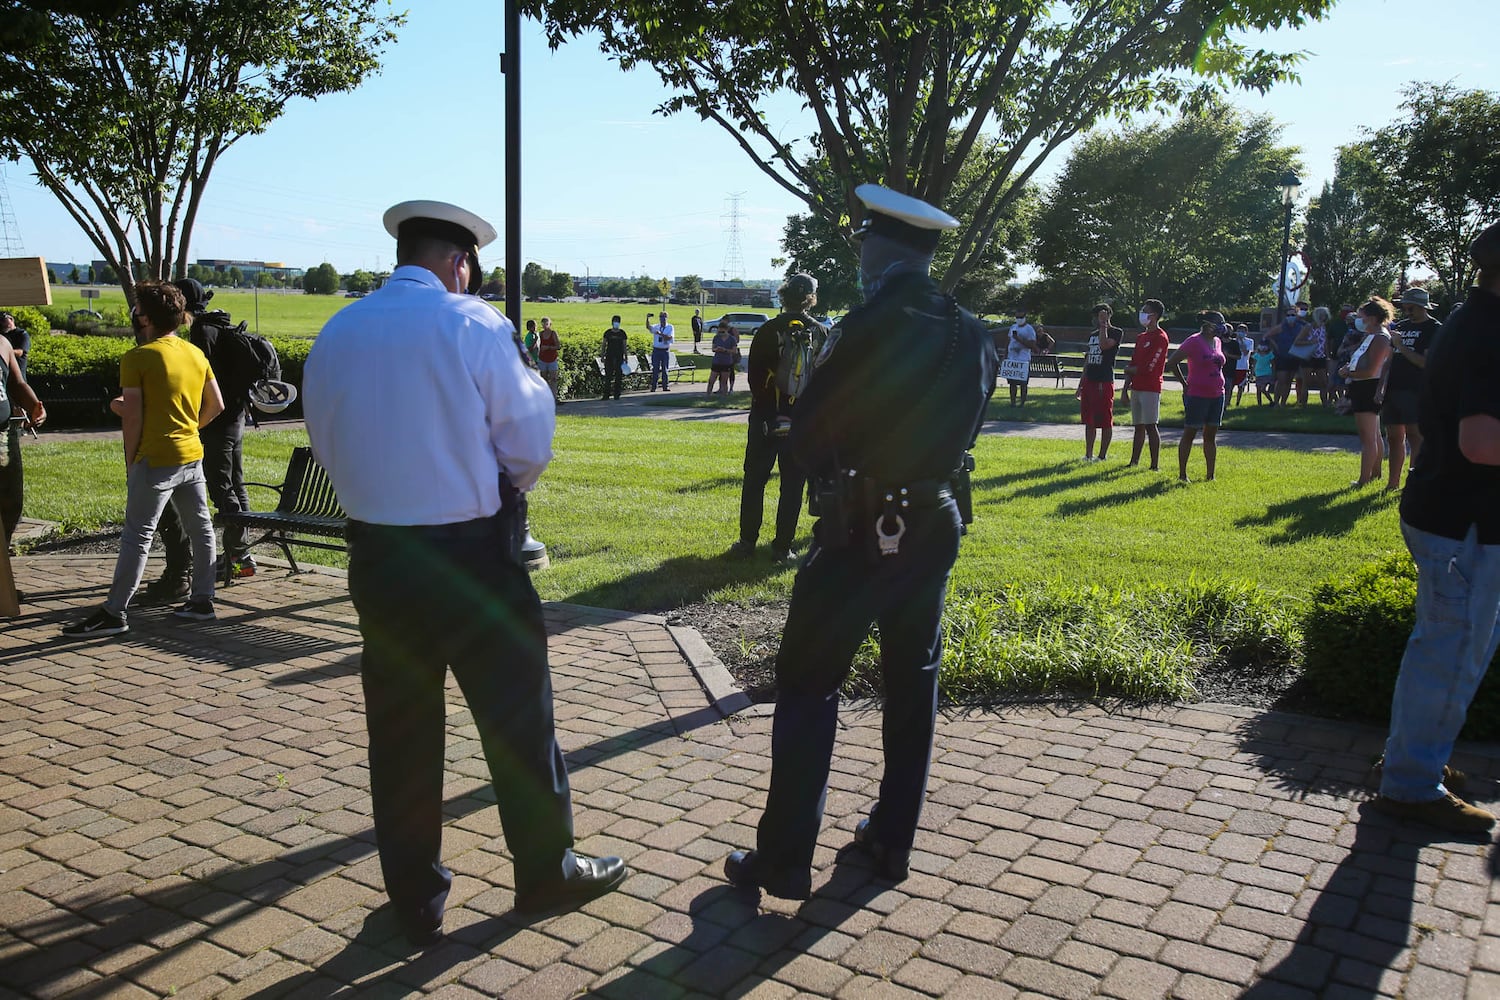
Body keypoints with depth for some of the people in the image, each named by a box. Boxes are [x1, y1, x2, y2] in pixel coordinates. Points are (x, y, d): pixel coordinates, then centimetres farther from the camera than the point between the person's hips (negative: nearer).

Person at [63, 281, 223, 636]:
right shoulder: (196, 354, 9)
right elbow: (216, 405, 12)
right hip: (193, 457, 7)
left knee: (137, 537, -3)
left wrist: (130, 463, -2)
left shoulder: (137, 358, -11)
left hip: (156, 459, -7)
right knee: (200, 529, 12)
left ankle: (114, 613, 2)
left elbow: (133, 418, -12)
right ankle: (202, 600, 18)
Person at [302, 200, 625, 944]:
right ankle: (546, 870, 27)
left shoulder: (333, 336, 3)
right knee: (516, 716, 11)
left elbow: (328, 448, 11)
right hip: (471, 554, -4)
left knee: (399, 731, 14)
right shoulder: (473, 326, -12)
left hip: (377, 554, 5)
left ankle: (416, 902, 27)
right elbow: (529, 448, -9)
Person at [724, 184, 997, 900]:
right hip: (937, 526, 7)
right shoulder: (974, 336, 4)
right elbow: (963, 429, 11)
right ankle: (892, 840, 27)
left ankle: (784, 858, 8)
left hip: (860, 531, -6)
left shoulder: (868, 330, -17)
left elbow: (808, 437, -12)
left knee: (808, 685, 3)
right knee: (912, 683, 16)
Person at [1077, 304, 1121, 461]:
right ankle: (1088, 454, 16)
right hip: (1089, 382, 7)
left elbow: (1105, 345, -25)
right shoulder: (1093, 335, 17)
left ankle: (1102, 455, 4)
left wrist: (1103, 325, -13)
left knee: (1105, 422, -1)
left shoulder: (1116, 332, -4)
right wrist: (1080, 385, 18)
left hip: (1105, 382, -7)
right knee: (1089, 421, 10)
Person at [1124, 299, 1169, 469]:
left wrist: (1129, 370, 1)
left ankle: (1155, 465, -5)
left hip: (1150, 388, -8)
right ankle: (1134, 462, 17)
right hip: (1137, 388, 8)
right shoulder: (1140, 337, 17)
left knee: (1151, 426, -7)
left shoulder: (1160, 338, -10)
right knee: (1139, 426, 12)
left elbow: (1148, 367, -16)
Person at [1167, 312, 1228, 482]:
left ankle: (1210, 475, 14)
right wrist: (1184, 383, -8)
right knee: (1189, 434, 0)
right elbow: (1172, 361, -13)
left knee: (1211, 435, 9)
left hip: (1217, 395, 7)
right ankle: (1182, 474, 6)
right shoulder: (1194, 341, -12)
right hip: (1197, 396, -7)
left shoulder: (1217, 342, 11)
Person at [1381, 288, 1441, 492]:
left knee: (1414, 434, -12)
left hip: (1416, 390, -7)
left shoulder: (1435, 328, -3)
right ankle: (1393, 483, 16)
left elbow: (1426, 363, -14)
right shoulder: (1401, 326, 17)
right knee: (1394, 437, 9)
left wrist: (1401, 347, -14)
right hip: (1394, 389, 7)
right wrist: (1381, 388, 15)